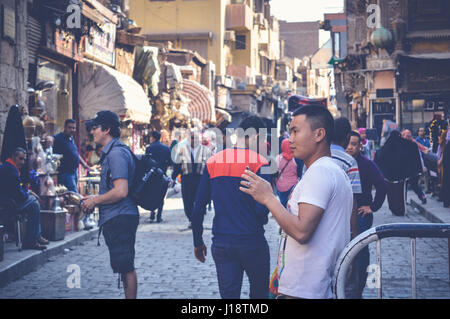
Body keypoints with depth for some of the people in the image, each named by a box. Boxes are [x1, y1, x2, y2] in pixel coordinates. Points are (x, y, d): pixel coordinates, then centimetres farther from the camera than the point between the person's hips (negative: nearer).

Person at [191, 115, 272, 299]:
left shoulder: (213, 162, 4)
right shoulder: (259, 163, -9)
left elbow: (198, 209, 4)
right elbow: (261, 208, -17)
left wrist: (198, 242, 14)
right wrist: (262, 219, 7)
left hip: (221, 245, 3)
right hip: (252, 242, -3)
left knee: (229, 294, 6)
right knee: (259, 293, 17)